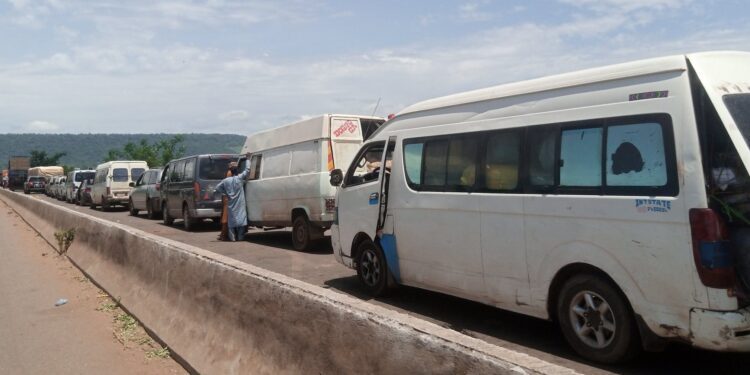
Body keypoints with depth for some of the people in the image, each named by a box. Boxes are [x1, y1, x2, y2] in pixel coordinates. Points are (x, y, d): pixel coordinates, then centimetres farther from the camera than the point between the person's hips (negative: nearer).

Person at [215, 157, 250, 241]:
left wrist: (224, 193, 12)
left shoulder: (226, 180, 1)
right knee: (241, 218, 1)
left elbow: (217, 187, 8)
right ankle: (240, 237, 0)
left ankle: (232, 237, 6)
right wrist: (248, 159, 7)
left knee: (231, 219, 7)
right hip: (240, 203, -3)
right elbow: (247, 169, -2)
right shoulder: (240, 178, -8)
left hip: (231, 204, 3)